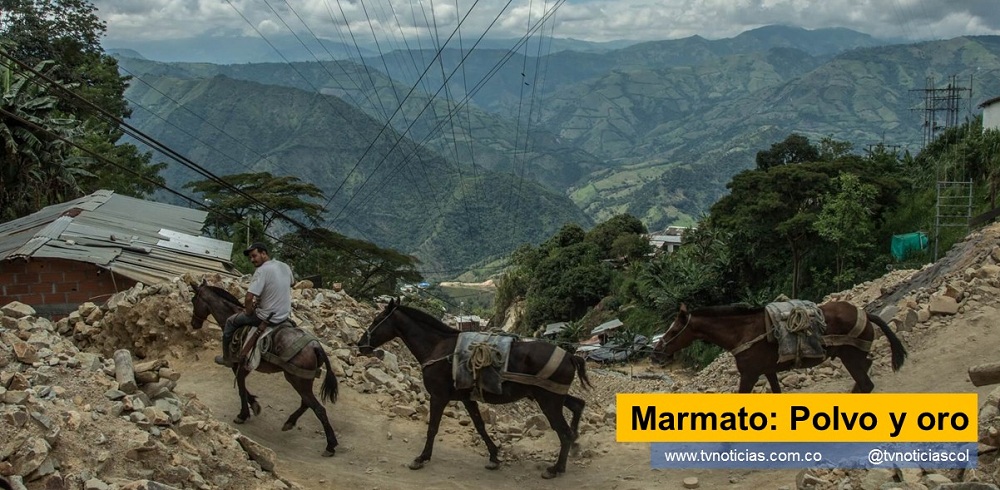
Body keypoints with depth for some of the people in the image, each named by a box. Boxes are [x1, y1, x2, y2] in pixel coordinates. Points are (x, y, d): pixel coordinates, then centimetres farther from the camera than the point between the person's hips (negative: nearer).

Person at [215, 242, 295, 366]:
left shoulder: (262, 270, -22)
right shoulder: (285, 267, 1)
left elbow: (248, 298, -25)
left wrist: (249, 311, -3)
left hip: (269, 318, -7)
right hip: (285, 314, 7)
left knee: (230, 321, 15)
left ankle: (227, 358, 28)